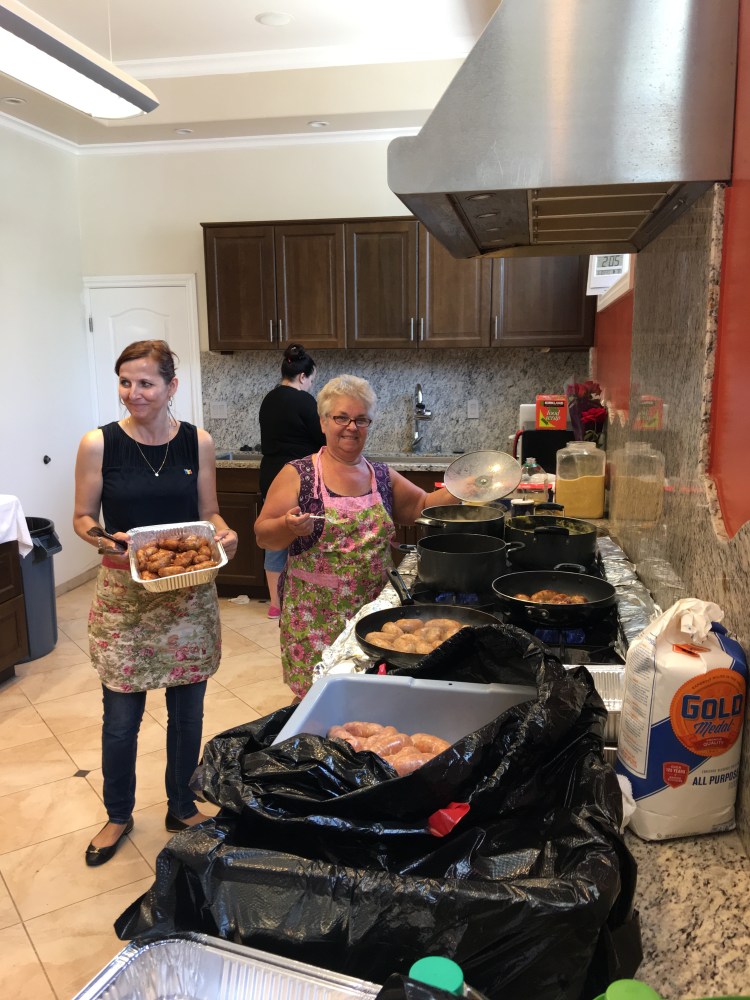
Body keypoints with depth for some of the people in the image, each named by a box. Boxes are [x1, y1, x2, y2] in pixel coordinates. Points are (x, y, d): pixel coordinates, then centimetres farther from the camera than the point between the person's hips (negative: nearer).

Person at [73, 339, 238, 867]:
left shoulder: (197, 442, -2)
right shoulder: (99, 444, -7)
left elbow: (209, 512, 6)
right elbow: (83, 518, 0)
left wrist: (224, 534, -15)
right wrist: (105, 539, -21)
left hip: (190, 594, 2)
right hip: (124, 596, -2)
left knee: (187, 710, 14)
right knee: (121, 717, 10)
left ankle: (182, 808, 38)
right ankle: (118, 815, 37)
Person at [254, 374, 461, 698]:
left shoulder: (383, 476, 8)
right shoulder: (297, 475, -4)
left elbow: (420, 506, 21)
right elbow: (262, 535, -3)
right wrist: (288, 525, -23)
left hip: (375, 609, 4)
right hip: (315, 615, -3)